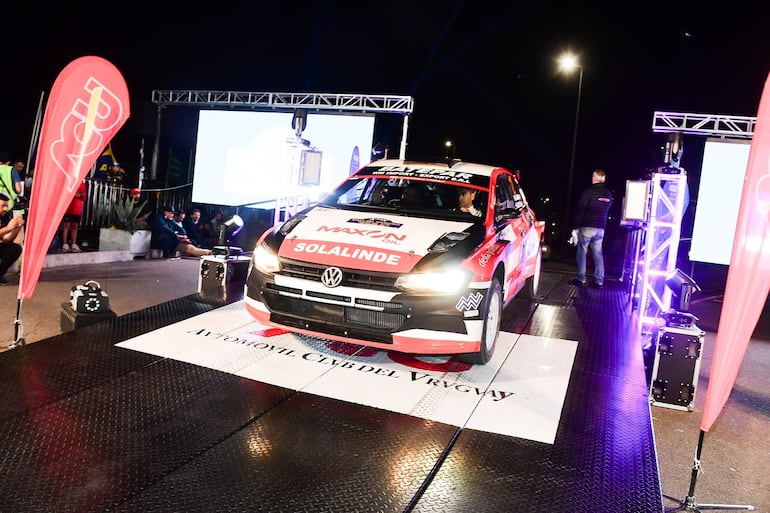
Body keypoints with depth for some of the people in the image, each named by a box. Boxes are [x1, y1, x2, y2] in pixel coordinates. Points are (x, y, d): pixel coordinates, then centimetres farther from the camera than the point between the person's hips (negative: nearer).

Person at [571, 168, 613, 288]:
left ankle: (581, 279, 1)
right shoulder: (608, 194, 7)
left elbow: (580, 210, -10)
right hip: (601, 228, 5)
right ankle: (599, 281, 8)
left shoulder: (589, 192, -10)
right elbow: (607, 210, 14)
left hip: (587, 227, -5)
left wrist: (575, 227, -7)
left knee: (582, 252, 3)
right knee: (598, 253, 8)